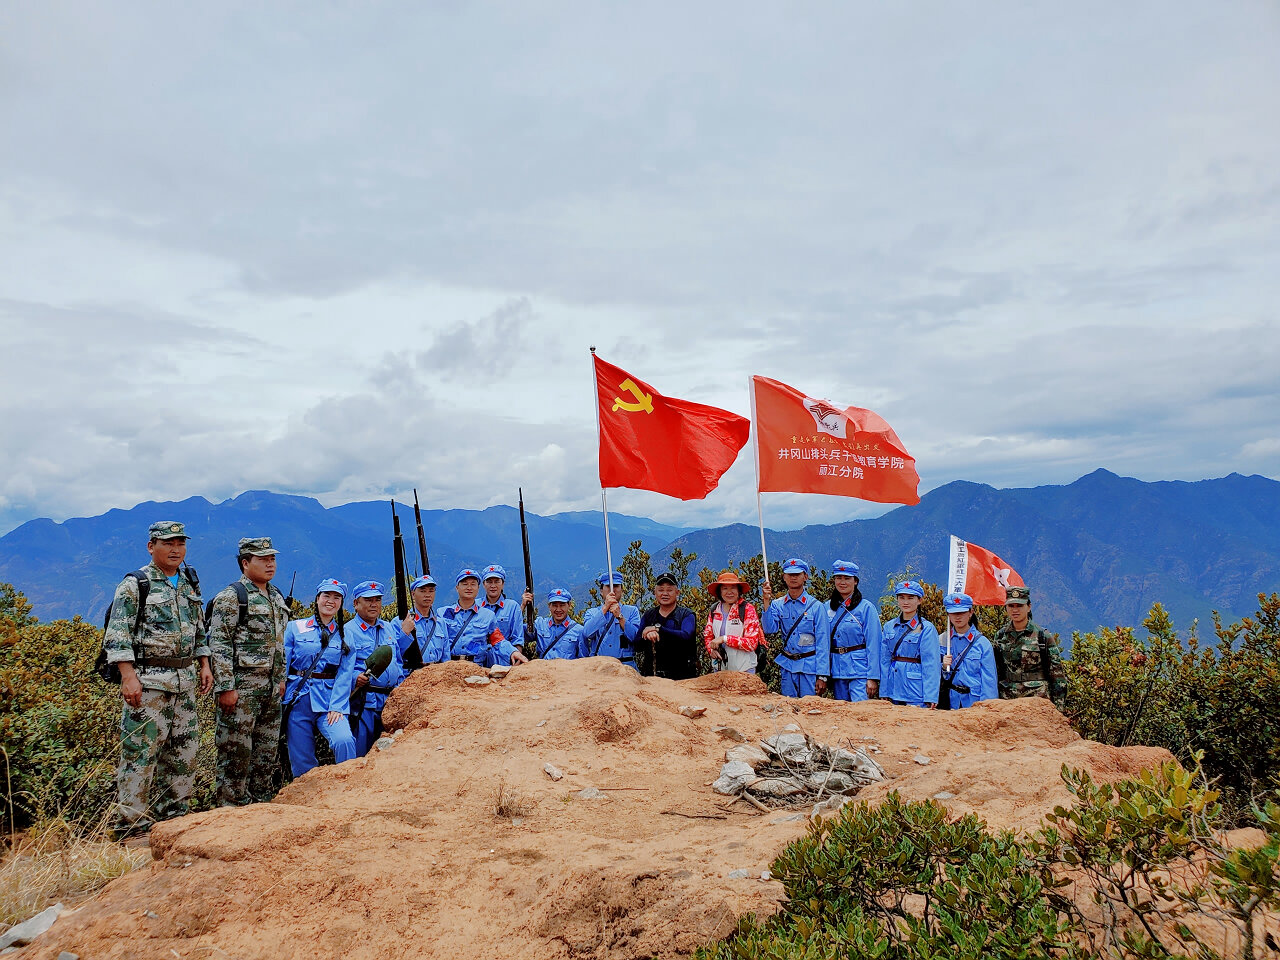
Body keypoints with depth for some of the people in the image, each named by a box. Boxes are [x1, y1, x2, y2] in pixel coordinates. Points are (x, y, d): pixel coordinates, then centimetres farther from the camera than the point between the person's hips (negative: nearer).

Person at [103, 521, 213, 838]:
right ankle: (130, 825, 2)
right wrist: (128, 677, -19)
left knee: (183, 749, 10)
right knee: (141, 751, -6)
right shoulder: (134, 585, -6)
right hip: (148, 680, -7)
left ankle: (173, 816, 21)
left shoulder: (190, 585, 14)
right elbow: (117, 636, -11)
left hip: (185, 680, 7)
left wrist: (204, 665, 13)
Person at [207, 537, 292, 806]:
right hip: (241, 686, -8)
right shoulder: (231, 597, -9)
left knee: (268, 749, 13)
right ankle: (232, 806, 8)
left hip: (270, 687, 8)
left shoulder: (276, 597, 15)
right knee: (236, 749, -2)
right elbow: (218, 644, -14)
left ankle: (260, 803, 24)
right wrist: (225, 687, -18)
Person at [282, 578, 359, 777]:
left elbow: (345, 674, 2)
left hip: (331, 700, 0)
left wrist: (336, 706, -11)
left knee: (344, 740, -24)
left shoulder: (345, 636, 9)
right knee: (301, 760, 1)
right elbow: (282, 665, 4)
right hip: (298, 699, 1)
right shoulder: (295, 628, 8)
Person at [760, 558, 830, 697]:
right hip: (787, 666, 3)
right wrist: (767, 602, -15)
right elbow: (770, 629, -7)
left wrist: (822, 675, -10)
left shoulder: (816, 606, -3)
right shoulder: (777, 605, 7)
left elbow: (822, 643, -5)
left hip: (810, 665, -3)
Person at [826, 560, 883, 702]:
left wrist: (873, 677, -11)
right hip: (836, 671, 5)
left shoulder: (866, 607, -3)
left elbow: (873, 645, -6)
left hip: (859, 669, -5)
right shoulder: (827, 607, 10)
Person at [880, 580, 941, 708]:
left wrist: (930, 697, -14)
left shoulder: (927, 629, -6)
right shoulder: (889, 627, 9)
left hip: (916, 689, -4)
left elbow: (931, 665, -9)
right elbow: (885, 660, 11)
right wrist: (884, 692, 7)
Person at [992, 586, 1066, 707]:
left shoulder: (1043, 636, 0)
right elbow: (994, 672, 14)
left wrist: (1057, 707, -2)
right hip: (1006, 701, 3)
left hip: (1037, 701, -3)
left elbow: (1057, 673, 1)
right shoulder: (1000, 636, 8)